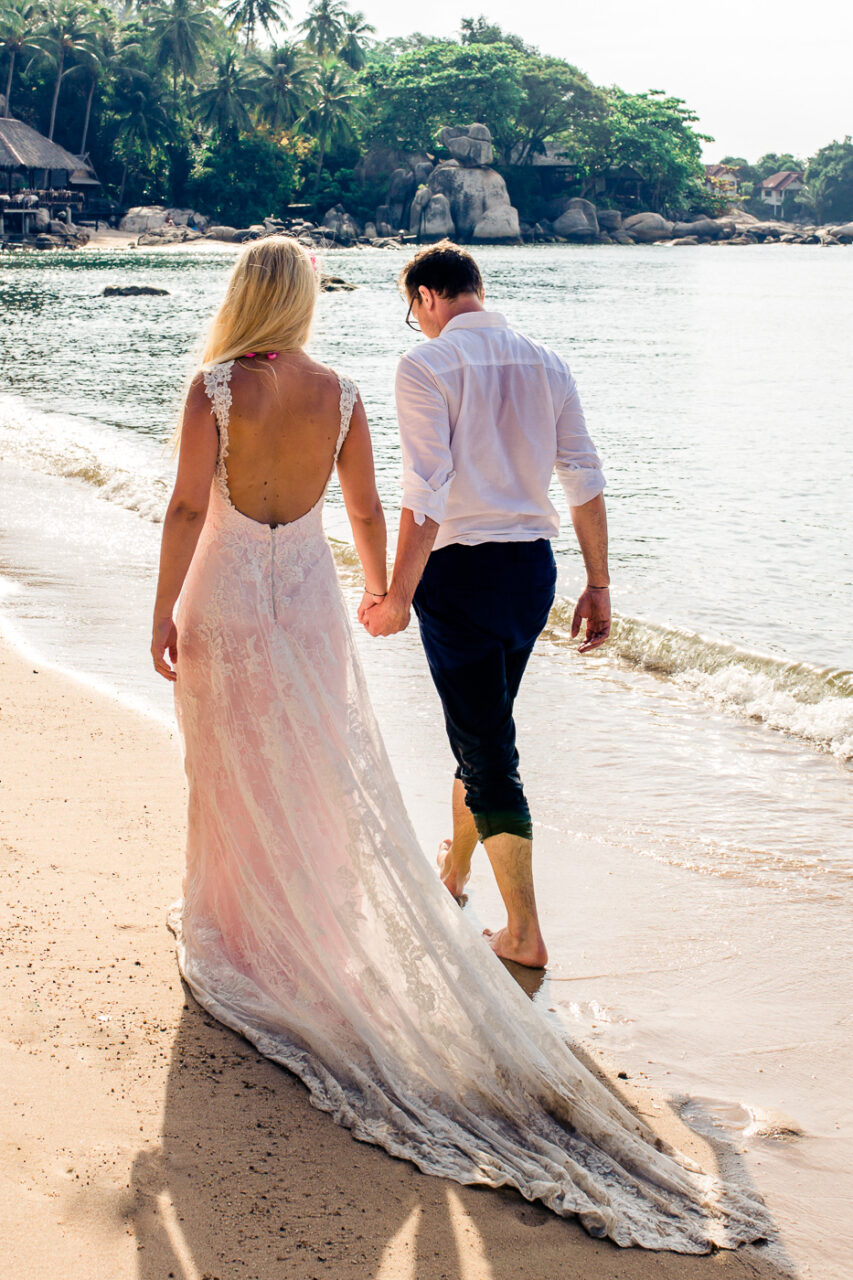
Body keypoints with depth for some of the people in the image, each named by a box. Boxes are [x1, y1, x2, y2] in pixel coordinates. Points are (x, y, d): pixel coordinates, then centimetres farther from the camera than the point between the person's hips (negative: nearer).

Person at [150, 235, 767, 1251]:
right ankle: (320, 936, 20)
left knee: (233, 770, 10)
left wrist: (164, 609, -10)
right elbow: (366, 509, 5)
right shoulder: (340, 394, -3)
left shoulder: (215, 385, -13)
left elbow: (188, 506, -17)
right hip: (307, 590, 3)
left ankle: (242, 932, 21)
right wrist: (377, 589, 21)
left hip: (225, 595, -3)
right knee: (321, 770, 12)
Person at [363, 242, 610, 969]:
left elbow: (427, 494, -17)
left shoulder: (427, 367, -10)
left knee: (487, 747, 0)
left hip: (460, 569, -6)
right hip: (533, 565, 6)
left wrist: (400, 596, -12)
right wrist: (598, 586, 10)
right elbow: (585, 480, 6)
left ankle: (525, 935, 2)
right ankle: (454, 870, 43)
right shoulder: (544, 364, 7)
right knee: (483, 726, 24)